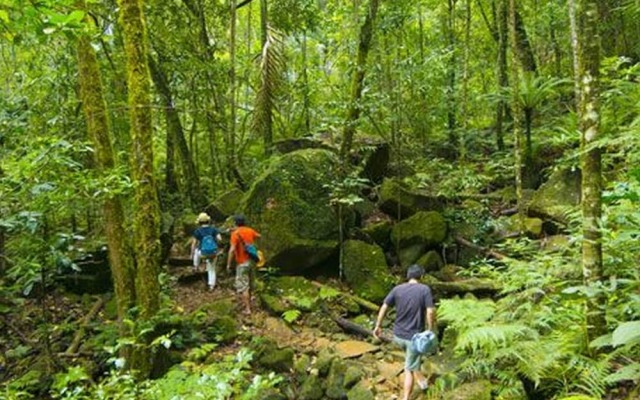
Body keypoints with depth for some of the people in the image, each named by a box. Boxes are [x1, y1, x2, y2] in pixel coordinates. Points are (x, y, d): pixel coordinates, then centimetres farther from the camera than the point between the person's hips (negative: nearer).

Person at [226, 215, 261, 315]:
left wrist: (228, 264, -19)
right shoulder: (250, 231, 3)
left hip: (242, 263, -7)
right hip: (251, 260, 7)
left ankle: (247, 309, -2)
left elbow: (232, 250, -24)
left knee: (242, 286, -2)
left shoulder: (235, 233, -16)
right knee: (248, 283, 23)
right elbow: (259, 236, 25)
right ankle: (247, 302, 39)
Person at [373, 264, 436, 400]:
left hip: (398, 335, 4)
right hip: (414, 336, -4)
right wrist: (430, 330, -4)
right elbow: (430, 312, -18)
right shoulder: (425, 289, -11)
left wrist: (378, 326, 10)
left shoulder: (397, 289, -1)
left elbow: (384, 307, 0)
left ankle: (421, 380, 42)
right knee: (410, 369, 7)